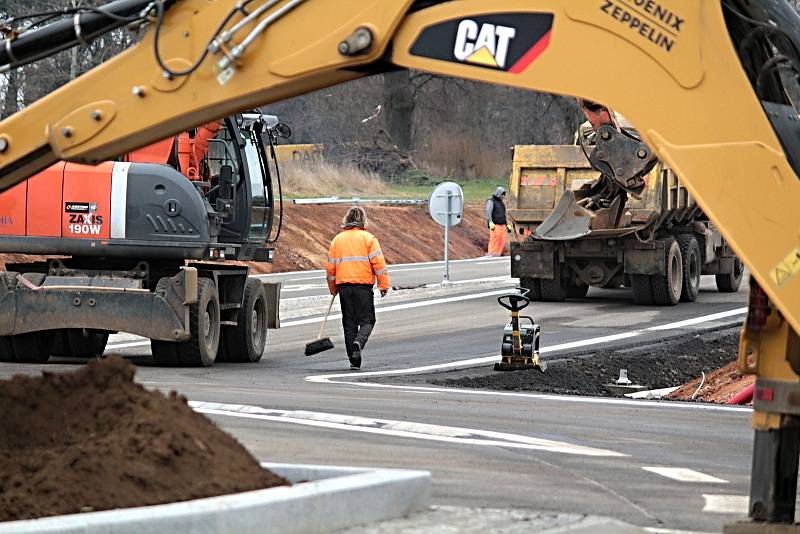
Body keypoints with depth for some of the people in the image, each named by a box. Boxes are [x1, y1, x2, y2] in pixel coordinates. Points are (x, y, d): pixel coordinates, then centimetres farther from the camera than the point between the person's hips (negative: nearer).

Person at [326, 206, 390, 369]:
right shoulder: (368, 238, -1)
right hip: (363, 285, -4)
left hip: (343, 286, 4)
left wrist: (333, 288, 24)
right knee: (367, 320, 3)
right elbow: (378, 263, -7)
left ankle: (354, 360, 6)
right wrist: (384, 285, -3)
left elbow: (330, 267, 14)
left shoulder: (337, 240, 11)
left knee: (349, 323, 8)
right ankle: (359, 342, -26)